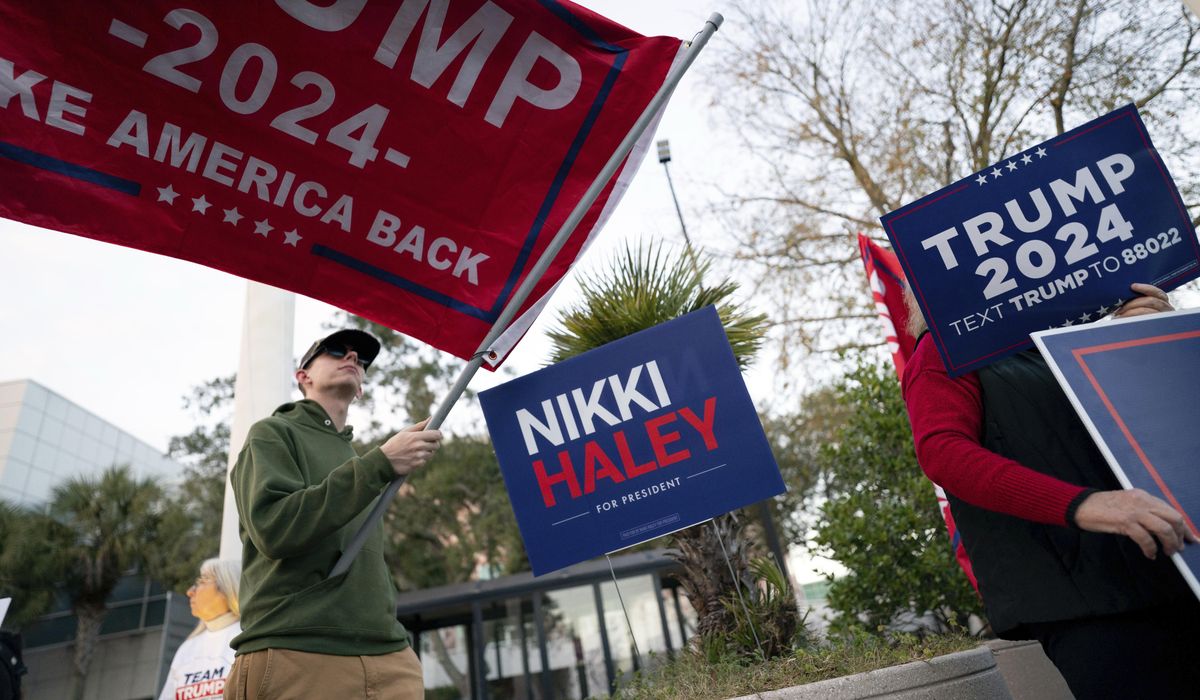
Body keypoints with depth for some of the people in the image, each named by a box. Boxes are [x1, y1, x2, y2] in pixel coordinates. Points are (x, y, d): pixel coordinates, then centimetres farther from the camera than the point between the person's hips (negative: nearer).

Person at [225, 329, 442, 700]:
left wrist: (398, 647, 11)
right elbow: (274, 527, -13)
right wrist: (380, 463, -18)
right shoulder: (273, 434, 3)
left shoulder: (361, 465, 21)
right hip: (294, 657, -5)